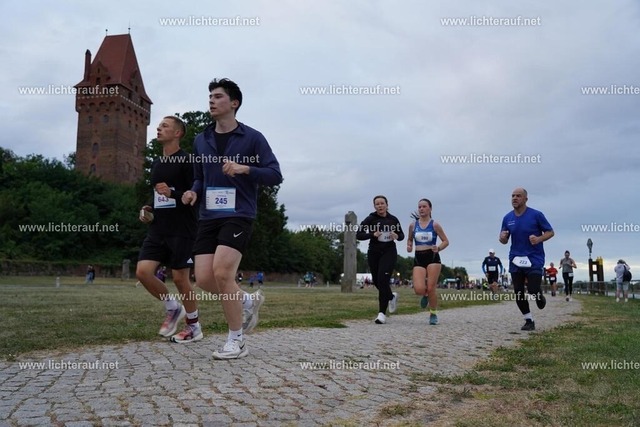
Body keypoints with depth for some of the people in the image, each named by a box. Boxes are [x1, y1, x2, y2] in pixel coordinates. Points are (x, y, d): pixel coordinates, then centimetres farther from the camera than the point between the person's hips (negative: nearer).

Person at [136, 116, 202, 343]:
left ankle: (194, 328, 15)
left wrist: (173, 193, -24)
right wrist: (148, 210, 11)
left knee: (180, 277, -2)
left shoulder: (186, 161, -7)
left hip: (181, 230, -7)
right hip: (158, 229, 7)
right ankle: (173, 307, 17)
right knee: (143, 271, -5)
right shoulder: (156, 163, 17)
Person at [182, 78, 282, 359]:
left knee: (222, 272, -19)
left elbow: (275, 175, -5)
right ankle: (248, 301, 26)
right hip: (209, 216, 6)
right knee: (204, 279, -4)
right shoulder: (201, 140, 13)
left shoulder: (252, 138, -1)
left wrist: (245, 168, -21)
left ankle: (236, 341, -1)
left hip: (238, 215, -5)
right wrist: (193, 192, 1)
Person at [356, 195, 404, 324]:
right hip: (374, 253, 2)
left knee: (383, 279, -15)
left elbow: (401, 235, 13)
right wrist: (372, 234, -22)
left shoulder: (393, 219, 2)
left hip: (389, 252, -1)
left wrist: (397, 236, -10)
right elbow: (358, 235, -7)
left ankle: (382, 313, -10)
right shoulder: (370, 219, -3)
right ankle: (391, 296, 41)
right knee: (376, 281, 9)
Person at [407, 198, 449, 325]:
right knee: (419, 289, -14)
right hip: (418, 258, 2)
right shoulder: (413, 225, 7)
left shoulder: (435, 225, 0)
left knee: (431, 288, -5)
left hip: (433, 257, -2)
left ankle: (433, 314, 15)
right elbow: (410, 239, 22)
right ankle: (426, 294, 24)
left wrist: (438, 248, -15)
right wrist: (409, 247, 1)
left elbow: (446, 241, 5)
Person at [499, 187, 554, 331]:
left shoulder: (536, 215, -7)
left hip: (534, 259, -4)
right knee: (518, 292, 1)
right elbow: (504, 240, 11)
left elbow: (550, 232, 0)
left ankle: (540, 297, 26)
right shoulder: (507, 218, 4)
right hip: (515, 259, 4)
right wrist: (502, 237, -14)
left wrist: (539, 239, -20)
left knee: (533, 290, -13)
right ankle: (529, 321, 18)